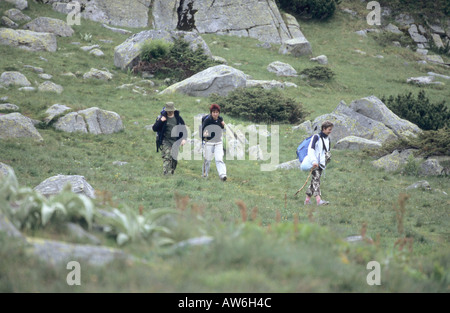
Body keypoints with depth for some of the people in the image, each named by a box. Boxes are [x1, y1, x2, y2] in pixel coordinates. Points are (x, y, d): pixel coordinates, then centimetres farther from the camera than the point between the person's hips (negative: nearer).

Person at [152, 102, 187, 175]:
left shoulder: (178, 118, 6)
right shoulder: (161, 117, 0)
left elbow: (184, 129, 12)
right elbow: (154, 128, -3)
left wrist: (184, 139, -2)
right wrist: (160, 121, -19)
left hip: (175, 141, 3)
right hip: (165, 141, -3)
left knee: (174, 158, 3)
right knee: (167, 157, -19)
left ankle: (172, 173, 18)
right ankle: (166, 173, -25)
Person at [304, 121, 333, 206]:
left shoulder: (327, 139, 15)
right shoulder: (316, 137, -8)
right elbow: (310, 149, -17)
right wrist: (314, 161, -27)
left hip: (321, 163, 7)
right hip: (315, 163, -7)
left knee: (314, 181, 8)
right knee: (316, 179, -17)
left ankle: (307, 199, 15)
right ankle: (318, 199, -29)